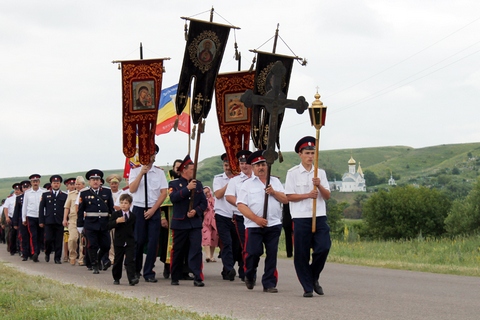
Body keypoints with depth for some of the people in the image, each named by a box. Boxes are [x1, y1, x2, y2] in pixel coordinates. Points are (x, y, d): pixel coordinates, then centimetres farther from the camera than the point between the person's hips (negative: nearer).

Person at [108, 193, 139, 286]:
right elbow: (109, 225, -7)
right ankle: (116, 278, 24)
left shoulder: (133, 216, 5)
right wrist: (116, 221, -22)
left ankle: (132, 278, -18)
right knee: (117, 261, 10)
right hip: (119, 242, 0)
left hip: (130, 242, 0)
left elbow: (134, 229, 12)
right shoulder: (116, 214, 1)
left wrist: (134, 238, 5)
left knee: (130, 260, -11)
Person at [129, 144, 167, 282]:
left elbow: (164, 193, 1)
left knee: (153, 242, -3)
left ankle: (149, 273, 3)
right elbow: (132, 189, -8)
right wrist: (141, 173, -15)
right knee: (138, 241, 1)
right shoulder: (135, 171, 5)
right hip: (139, 209, -1)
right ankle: (135, 270, 18)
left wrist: (153, 209, -8)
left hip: (154, 210, 1)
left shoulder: (159, 172, 6)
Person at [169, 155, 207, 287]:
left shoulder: (198, 184, 12)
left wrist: (196, 211, -9)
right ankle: (175, 278, 19)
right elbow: (173, 198, -16)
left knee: (196, 249, -9)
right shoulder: (174, 184, 2)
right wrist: (187, 188, -22)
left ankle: (198, 278, -11)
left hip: (195, 222, 2)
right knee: (177, 250, 6)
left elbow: (204, 202, 9)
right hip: (180, 222, -2)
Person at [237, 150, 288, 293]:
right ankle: (249, 275, 22)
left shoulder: (275, 181, 16)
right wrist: (256, 219, -13)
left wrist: (273, 192, -7)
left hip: (274, 225, 2)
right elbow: (241, 205, -4)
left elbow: (285, 200, 10)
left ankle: (269, 283, 6)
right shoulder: (247, 184, 5)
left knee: (272, 254, -1)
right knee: (253, 252, -7)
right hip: (253, 226, -2)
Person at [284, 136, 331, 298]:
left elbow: (327, 196, 8)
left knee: (323, 247, -10)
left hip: (319, 217, 3)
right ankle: (307, 287, 9)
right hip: (301, 218, -3)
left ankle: (314, 278, 14)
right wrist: (308, 195, -14)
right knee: (301, 254, -1)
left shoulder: (320, 173, 12)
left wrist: (319, 186, -10)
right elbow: (289, 196, -4)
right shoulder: (293, 173, 2)